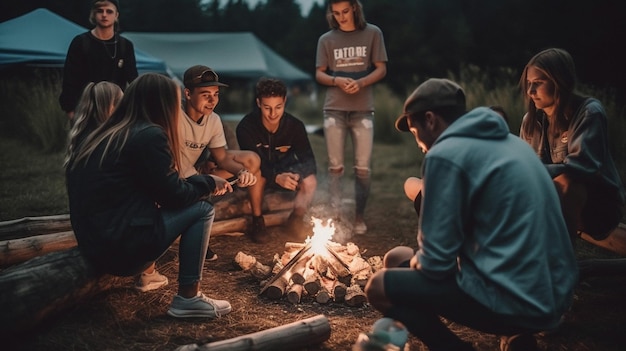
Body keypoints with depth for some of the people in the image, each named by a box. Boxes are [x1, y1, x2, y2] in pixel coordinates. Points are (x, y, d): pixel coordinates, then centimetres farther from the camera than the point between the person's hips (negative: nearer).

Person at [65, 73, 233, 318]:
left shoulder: (102, 135, 14)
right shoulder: (149, 135, -12)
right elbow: (174, 195, -8)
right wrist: (208, 183, 10)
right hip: (121, 248, -9)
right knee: (202, 209, 0)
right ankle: (188, 299, 1)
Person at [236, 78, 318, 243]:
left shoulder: (295, 125, -15)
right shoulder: (246, 127, -24)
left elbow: (308, 160, -15)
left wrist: (298, 174, -40)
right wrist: (276, 178, -49)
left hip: (284, 172, 2)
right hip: (257, 176, -2)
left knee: (310, 181, -27)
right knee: (257, 173, -37)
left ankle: (296, 219, -5)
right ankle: (257, 221, -18)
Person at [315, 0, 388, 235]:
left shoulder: (372, 33, 5)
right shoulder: (326, 39, 8)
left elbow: (381, 69, 3)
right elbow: (319, 74, 8)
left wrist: (361, 82, -15)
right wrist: (337, 80, -13)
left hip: (363, 109, -1)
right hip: (334, 109, 1)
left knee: (363, 167, 0)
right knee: (335, 166, 1)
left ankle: (359, 217, 9)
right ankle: (335, 215, 7)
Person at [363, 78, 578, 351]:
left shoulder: (446, 154, -14)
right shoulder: (507, 142, 13)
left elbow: (436, 262, -15)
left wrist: (419, 260, 9)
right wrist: (420, 257, 19)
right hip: (552, 292, 9)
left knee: (380, 286, 0)